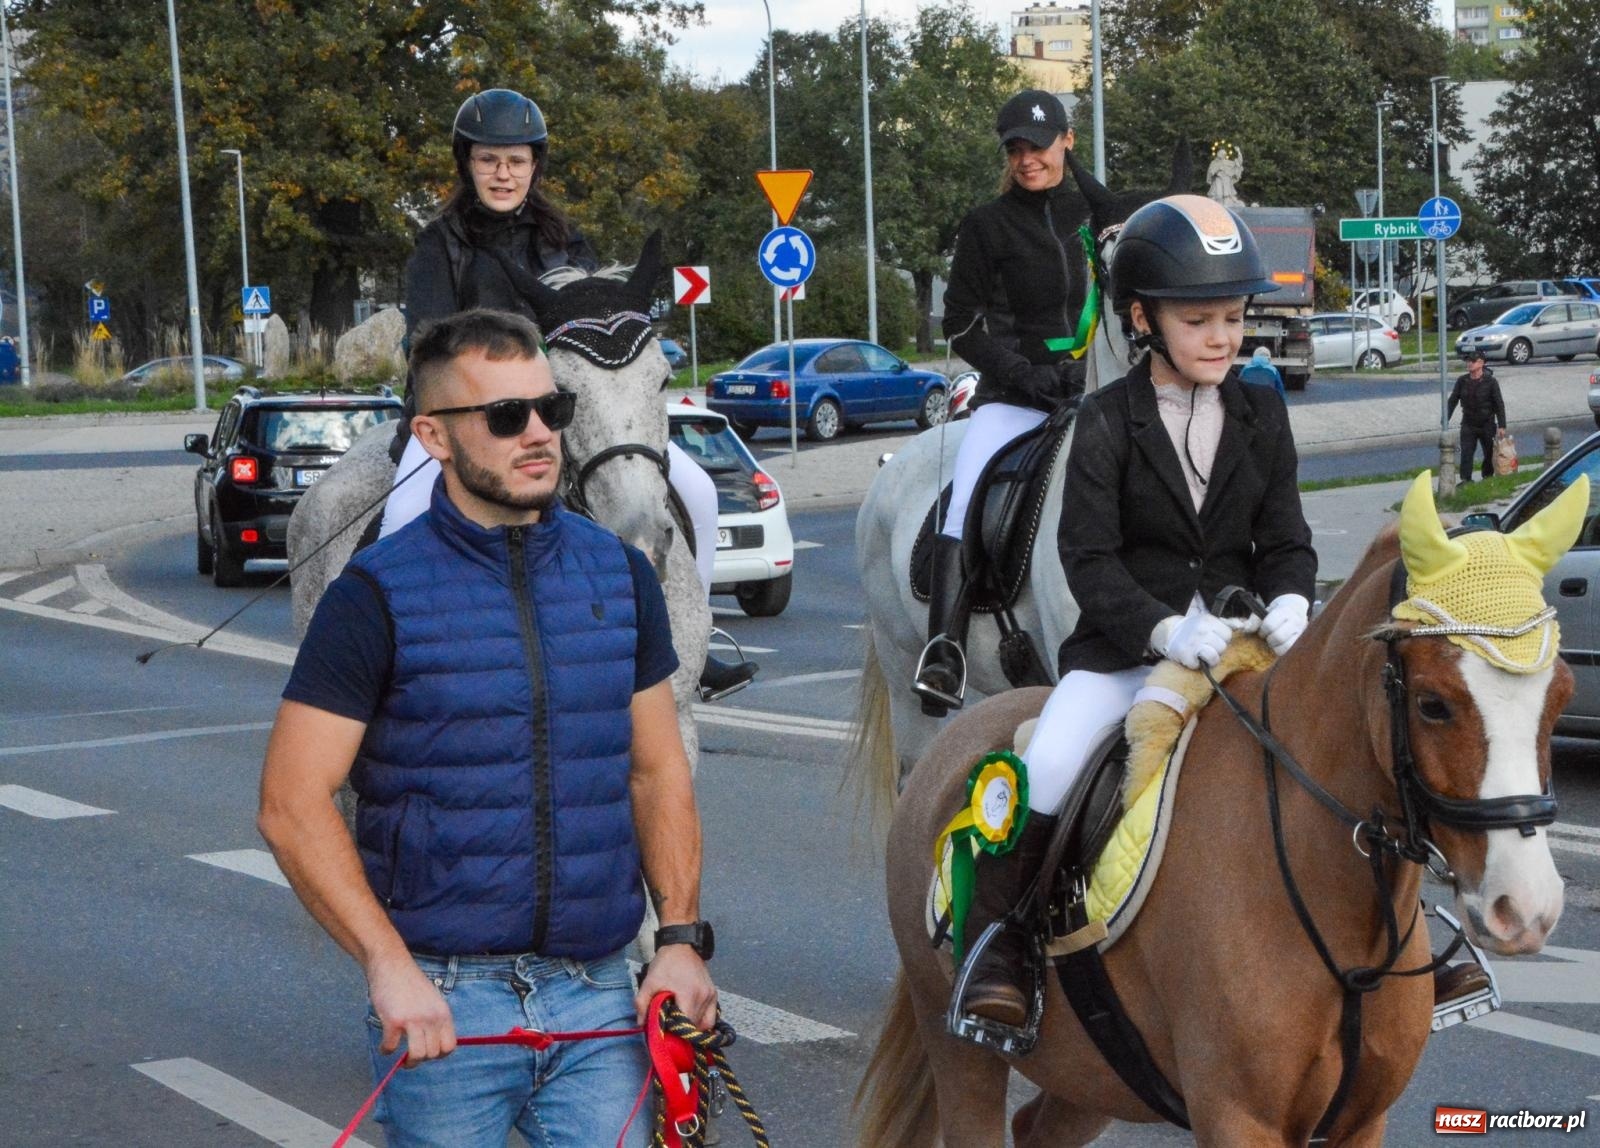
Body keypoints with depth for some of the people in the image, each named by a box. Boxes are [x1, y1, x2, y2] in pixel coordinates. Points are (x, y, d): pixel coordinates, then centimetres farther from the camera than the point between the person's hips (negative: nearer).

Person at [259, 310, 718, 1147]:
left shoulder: (620, 575, 9)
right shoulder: (377, 595, -5)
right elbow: (293, 805, -9)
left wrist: (681, 936, 2)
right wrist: (390, 968, -18)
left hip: (599, 991, 4)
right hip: (443, 999, -3)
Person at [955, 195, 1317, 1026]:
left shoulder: (1261, 414, 8)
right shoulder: (1108, 423, -3)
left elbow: (1286, 538, 9)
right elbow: (1089, 558, -9)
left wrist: (1289, 602, -14)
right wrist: (1166, 629, -25)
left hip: (1241, 637, 3)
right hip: (1126, 645, -3)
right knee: (1047, 768, -24)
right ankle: (993, 950, -11)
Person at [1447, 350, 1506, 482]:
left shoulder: (1491, 382, -9)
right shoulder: (1462, 381, 0)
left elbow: (1499, 404, -8)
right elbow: (1452, 401, 5)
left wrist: (1501, 426, -14)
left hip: (1487, 425, -2)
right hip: (1468, 425, 2)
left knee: (1489, 454, 8)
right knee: (1466, 453, -10)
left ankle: (1488, 478, 25)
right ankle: (1465, 480, -12)